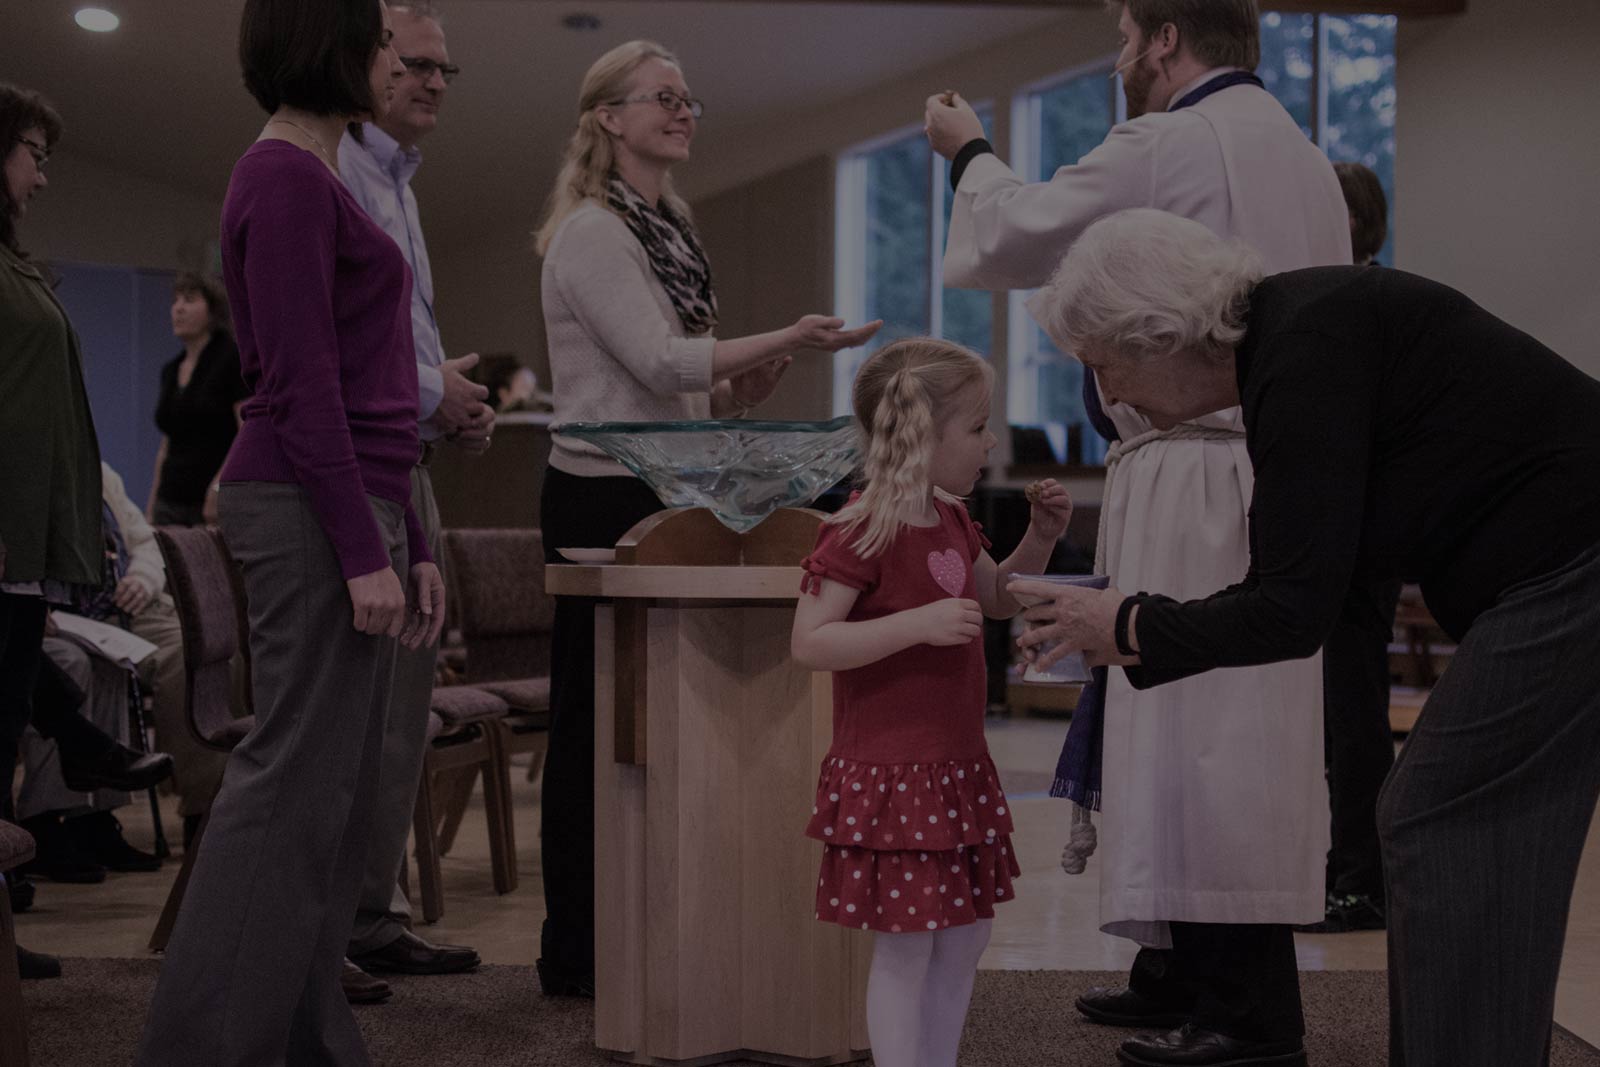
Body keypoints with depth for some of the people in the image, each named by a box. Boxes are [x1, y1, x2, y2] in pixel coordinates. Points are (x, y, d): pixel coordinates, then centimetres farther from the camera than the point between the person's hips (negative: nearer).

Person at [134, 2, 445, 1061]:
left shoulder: (324, 181, 20)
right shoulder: (285, 177, -10)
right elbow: (301, 383, -17)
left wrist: (410, 543, 20)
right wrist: (363, 551, -19)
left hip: (356, 504, 10)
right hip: (307, 507, -10)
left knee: (342, 793, 10)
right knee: (296, 780, -8)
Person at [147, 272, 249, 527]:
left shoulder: (233, 359, -4)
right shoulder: (170, 370, 17)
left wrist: (219, 487, -22)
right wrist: (151, 506, 16)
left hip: (216, 505, -6)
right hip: (171, 504, 6)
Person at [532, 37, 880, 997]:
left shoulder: (670, 229, 17)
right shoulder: (591, 231, -11)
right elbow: (656, 358, -21)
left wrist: (736, 391, 0)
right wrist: (786, 341, -26)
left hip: (666, 493, 9)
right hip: (602, 495, -9)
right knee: (594, 720, -4)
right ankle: (573, 954, 4)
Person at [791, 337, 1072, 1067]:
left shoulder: (951, 520, 9)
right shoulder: (862, 532, -18)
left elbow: (997, 599, 24)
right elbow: (810, 643, -23)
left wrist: (1040, 537, 7)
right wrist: (920, 623, -30)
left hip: (956, 766, 9)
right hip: (889, 773, -9)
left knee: (965, 937, 16)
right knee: (905, 951, -2)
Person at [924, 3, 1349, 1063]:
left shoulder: (1165, 149, -10)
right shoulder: (1306, 157, 17)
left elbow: (1002, 240, -1)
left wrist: (970, 151, 18)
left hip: (1195, 483, -9)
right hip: (1281, 468, 9)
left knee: (1198, 733, -7)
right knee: (1208, 736, 13)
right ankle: (1189, 976, 21)